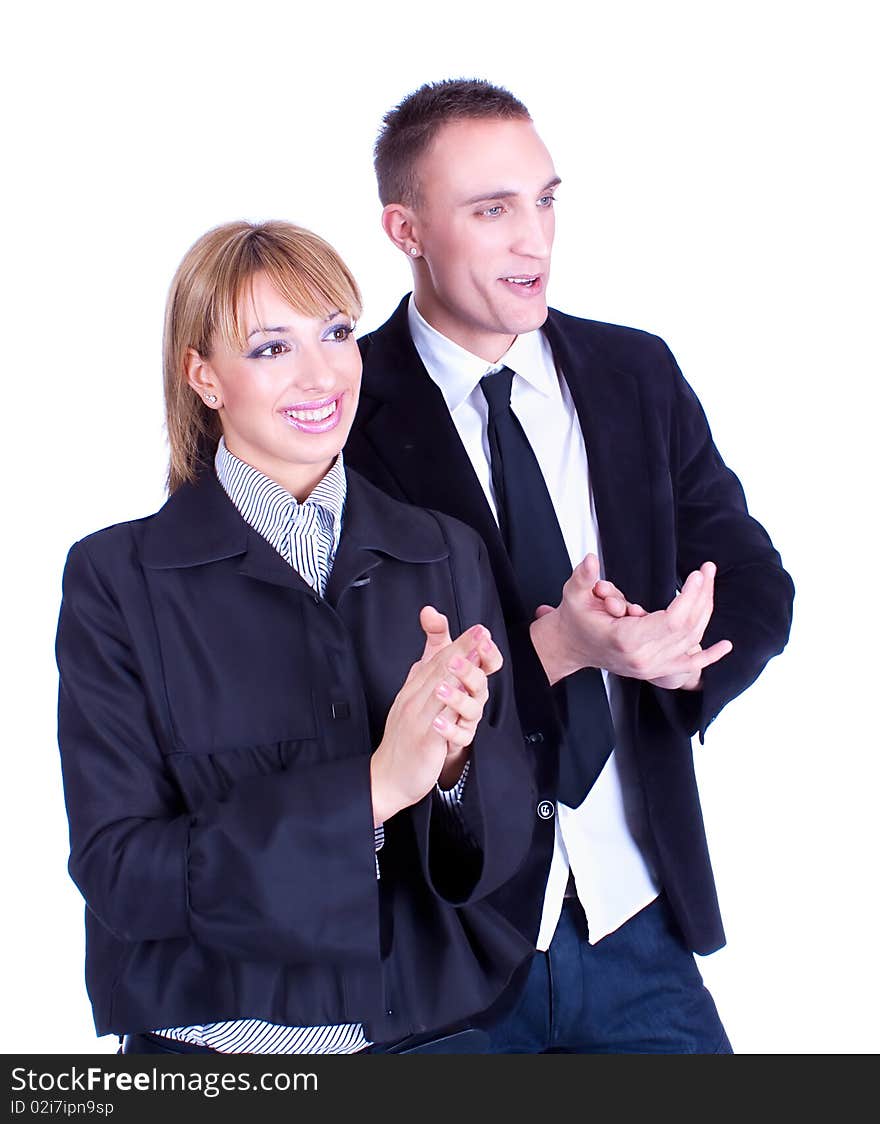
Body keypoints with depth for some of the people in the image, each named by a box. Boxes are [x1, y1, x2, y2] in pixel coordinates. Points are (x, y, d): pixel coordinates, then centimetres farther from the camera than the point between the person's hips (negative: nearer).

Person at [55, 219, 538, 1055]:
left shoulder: (446, 555, 2)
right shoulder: (115, 579, -8)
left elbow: (502, 844, 1)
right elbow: (115, 873, -15)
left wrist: (455, 759, -21)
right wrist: (369, 789, -23)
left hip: (438, 1026, 3)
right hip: (214, 1038, -2)